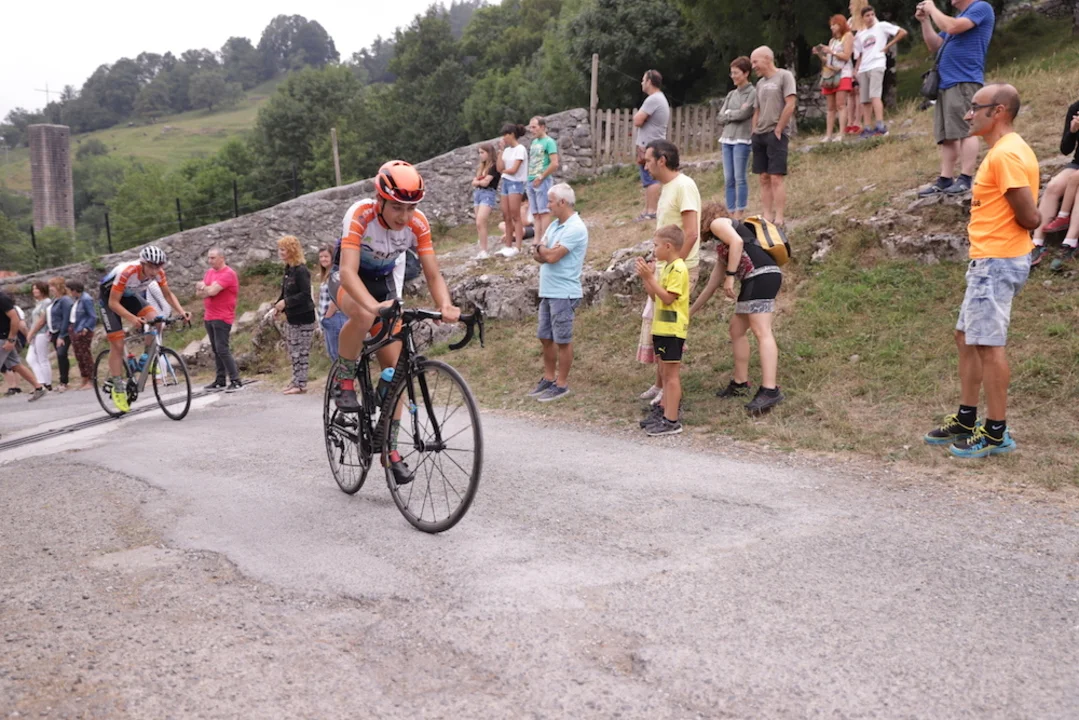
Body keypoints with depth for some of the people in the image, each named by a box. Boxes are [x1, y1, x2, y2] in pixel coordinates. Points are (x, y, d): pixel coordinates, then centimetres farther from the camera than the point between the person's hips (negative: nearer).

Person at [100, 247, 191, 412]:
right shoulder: (127, 271, -38)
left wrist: (182, 312, -27)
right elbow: (113, 303, -34)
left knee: (155, 319, -23)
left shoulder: (158, 272, -24)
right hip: (109, 296, -5)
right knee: (117, 344, -9)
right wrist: (132, 318, -49)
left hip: (130, 295, 5)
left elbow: (168, 294, -10)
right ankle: (118, 389, 1)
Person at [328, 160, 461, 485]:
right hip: (349, 280, -3)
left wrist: (445, 305, -43)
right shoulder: (360, 215, -33)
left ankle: (390, 448, 7)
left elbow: (433, 275, -21)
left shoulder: (418, 223, -22)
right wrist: (375, 306, -60)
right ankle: (344, 381, -13)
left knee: (394, 368, -5)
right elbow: (348, 272, -42)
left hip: (385, 282, 3)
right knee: (364, 315, -40)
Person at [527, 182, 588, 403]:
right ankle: (548, 378, 28)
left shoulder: (575, 228, -15)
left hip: (563, 293, -9)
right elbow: (539, 255, 12)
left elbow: (551, 256, -21)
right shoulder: (555, 225, 13)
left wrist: (541, 248, 0)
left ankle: (562, 384, 11)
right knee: (545, 337, 15)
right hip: (547, 291, 9)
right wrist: (543, 251, -11)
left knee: (562, 340, 1)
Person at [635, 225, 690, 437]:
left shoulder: (678, 269, -15)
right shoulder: (666, 267, 16)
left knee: (671, 374, -6)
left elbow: (667, 298, -21)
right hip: (662, 328, 10)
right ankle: (666, 413, 20)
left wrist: (650, 277, -20)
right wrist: (646, 277, 6)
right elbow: (655, 296, 16)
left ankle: (672, 421, -2)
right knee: (665, 373, 13)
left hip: (672, 330, -10)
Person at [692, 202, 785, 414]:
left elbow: (737, 241, -13)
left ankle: (770, 390, -26)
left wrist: (730, 276, -15)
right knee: (737, 329, 16)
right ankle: (740, 383, 22)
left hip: (761, 275, -10)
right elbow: (711, 285, 37)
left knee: (761, 331, -18)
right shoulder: (722, 249, 32)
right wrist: (690, 312, 44)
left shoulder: (717, 223, 8)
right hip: (754, 281, 10)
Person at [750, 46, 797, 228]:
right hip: (760, 135, 7)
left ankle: (779, 219, -11)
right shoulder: (760, 83, 18)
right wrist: (754, 132, 9)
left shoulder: (784, 76, -3)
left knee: (776, 177, -11)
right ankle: (767, 216, 7)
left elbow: (790, 105, -11)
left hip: (776, 134, -7)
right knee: (764, 178, 5)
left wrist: (778, 129, -12)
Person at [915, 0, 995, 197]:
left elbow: (951, 27, -18)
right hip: (946, 83, 9)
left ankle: (965, 180, -11)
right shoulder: (960, 16, 25)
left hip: (964, 82, -9)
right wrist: (925, 20, 12)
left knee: (965, 131, -11)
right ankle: (945, 179, 9)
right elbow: (934, 46, 23)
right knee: (946, 135, 7)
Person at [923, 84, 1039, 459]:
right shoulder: (1002, 151, 16)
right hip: (988, 261, 11)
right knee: (967, 337, 16)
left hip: (996, 263, -11)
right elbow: (1027, 213, 17)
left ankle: (996, 433, 4)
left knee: (988, 344, -5)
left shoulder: (1006, 154, -17)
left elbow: (1029, 217, -20)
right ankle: (966, 420, 25)